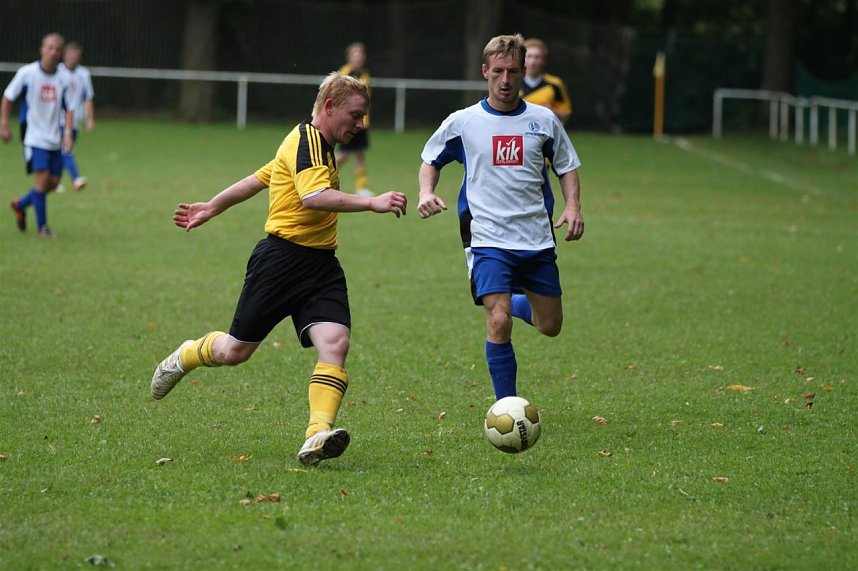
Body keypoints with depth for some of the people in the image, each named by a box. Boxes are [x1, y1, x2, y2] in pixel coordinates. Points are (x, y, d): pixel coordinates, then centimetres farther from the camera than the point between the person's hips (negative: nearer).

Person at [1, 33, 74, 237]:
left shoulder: (63, 79, 1)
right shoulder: (27, 73, -9)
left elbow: (68, 108, 7)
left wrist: (67, 133, -6)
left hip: (54, 139, 5)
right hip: (34, 136, -5)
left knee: (53, 181, 5)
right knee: (42, 177, -15)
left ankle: (20, 204, 31)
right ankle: (41, 226, 0)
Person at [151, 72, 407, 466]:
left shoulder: (319, 146, 18)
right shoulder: (307, 141, -13)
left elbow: (257, 179, 27)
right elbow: (313, 197, -31)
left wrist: (211, 208, 35)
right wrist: (372, 203, -37)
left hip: (321, 264, 8)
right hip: (283, 256, -8)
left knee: (335, 343, -16)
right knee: (236, 351, 5)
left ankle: (318, 435, -27)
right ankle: (185, 357, 37)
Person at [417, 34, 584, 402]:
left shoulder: (543, 120, 4)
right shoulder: (462, 123, 0)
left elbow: (567, 168, 15)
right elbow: (431, 160, 15)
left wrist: (572, 207, -2)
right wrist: (426, 192, -5)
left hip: (537, 240, 3)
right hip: (488, 239, -3)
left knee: (550, 327, 10)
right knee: (499, 323, -20)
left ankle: (519, 304, 45)